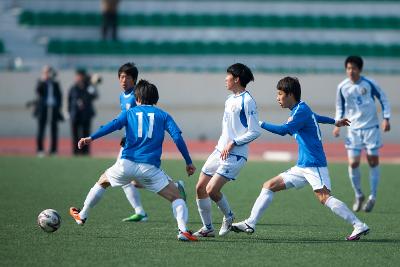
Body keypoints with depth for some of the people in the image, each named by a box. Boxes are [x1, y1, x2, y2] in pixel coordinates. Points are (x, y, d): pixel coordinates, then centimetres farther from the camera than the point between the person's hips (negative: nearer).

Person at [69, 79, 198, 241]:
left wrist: (91, 138, -12)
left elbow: (113, 125, -4)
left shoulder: (130, 112, 14)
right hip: (150, 167, -1)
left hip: (127, 163, 2)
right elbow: (177, 137, 1)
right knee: (176, 197, 6)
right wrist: (188, 162, 4)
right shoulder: (163, 115, 13)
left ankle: (82, 216, 39)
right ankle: (183, 230, -17)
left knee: (103, 182, 30)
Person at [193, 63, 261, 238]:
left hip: (235, 155, -9)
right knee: (200, 188, 4)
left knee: (211, 190, -16)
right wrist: (223, 144, 19)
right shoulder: (230, 99, 14)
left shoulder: (247, 101, -13)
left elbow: (255, 132, -17)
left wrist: (233, 143, -19)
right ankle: (207, 228, 14)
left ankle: (228, 217, 12)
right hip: (220, 150, 9)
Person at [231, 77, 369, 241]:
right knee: (269, 186, 7)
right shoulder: (299, 109, 17)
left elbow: (283, 130, -26)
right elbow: (315, 117, 39)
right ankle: (250, 224, 7)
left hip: (314, 164, -10)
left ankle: (359, 226, -21)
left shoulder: (302, 110, -12)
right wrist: (334, 122, 56)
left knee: (324, 198, -23)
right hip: (302, 166, 10)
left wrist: (260, 124, -18)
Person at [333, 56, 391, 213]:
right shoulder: (342, 87, -2)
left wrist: (386, 119, -5)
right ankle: (358, 196, 14)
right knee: (353, 163, -6)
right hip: (353, 129, 2)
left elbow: (383, 99, 3)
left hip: (371, 127, -2)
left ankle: (372, 197, 11)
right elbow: (340, 107, 12)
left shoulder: (369, 83, -9)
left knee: (373, 161, 0)